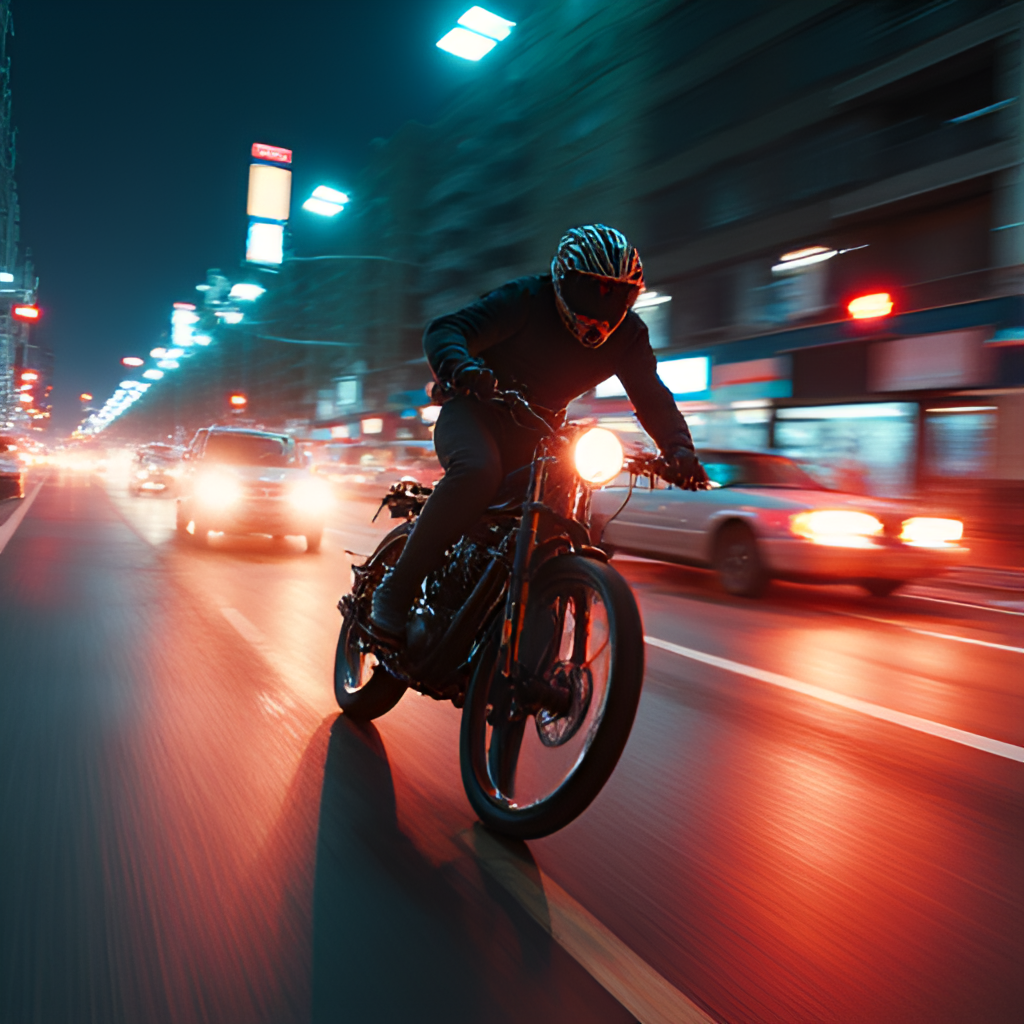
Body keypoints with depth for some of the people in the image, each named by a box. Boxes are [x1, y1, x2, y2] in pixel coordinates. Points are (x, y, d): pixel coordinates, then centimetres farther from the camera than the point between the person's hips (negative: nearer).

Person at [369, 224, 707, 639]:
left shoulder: (627, 335, -3)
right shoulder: (526, 299, -17)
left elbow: (653, 398, -4)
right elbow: (444, 330, -23)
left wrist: (679, 448, -24)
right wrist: (461, 366, -46)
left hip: (534, 428, 5)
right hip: (475, 408, -5)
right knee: (477, 471, -37)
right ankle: (397, 588, -24)